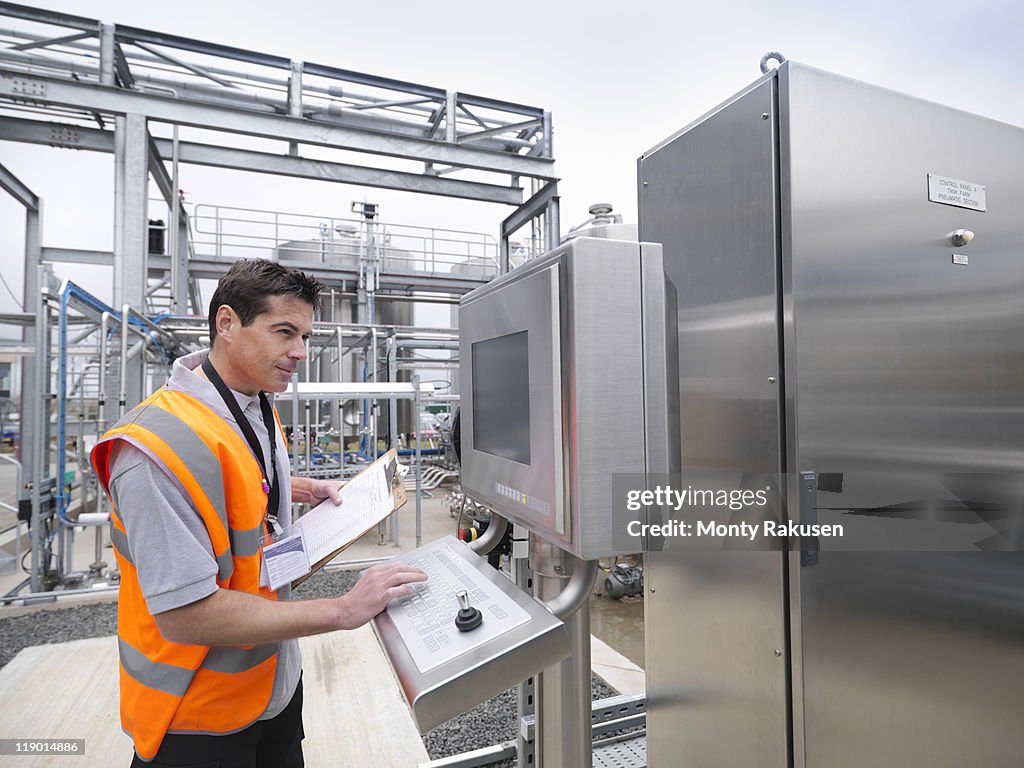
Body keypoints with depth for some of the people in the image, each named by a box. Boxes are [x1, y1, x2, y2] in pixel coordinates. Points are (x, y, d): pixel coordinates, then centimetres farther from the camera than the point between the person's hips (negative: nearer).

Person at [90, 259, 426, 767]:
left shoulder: (260, 411, -1)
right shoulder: (162, 443, -30)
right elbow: (184, 614, -30)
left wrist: (304, 489, 4)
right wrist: (342, 611, -29)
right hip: (199, 721, -7)